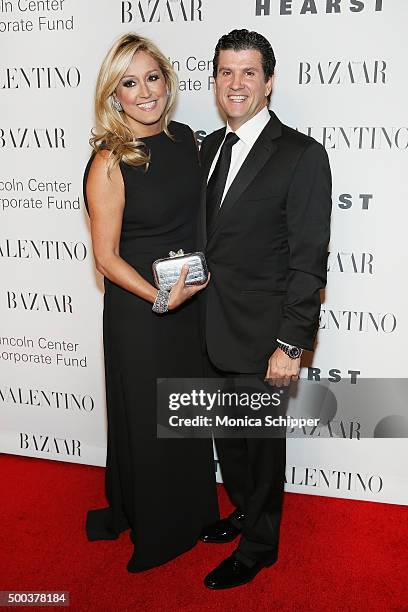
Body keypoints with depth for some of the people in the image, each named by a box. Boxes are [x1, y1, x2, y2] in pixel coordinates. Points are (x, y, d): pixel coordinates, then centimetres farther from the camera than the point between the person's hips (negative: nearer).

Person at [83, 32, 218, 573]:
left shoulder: (184, 137, 0)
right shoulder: (109, 162, -18)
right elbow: (106, 256, -15)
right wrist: (160, 298, -24)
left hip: (193, 300, 6)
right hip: (138, 311, -6)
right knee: (147, 421, 12)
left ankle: (193, 510, 48)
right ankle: (150, 527, 40)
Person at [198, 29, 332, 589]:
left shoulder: (302, 156, -14)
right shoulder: (210, 147, 9)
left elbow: (309, 263, -16)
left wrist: (290, 345, -18)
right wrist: (195, 297, 10)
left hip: (261, 337, -6)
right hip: (214, 332, 7)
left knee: (263, 443, 12)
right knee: (228, 436, 22)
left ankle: (258, 546, 35)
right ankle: (242, 513, 48)